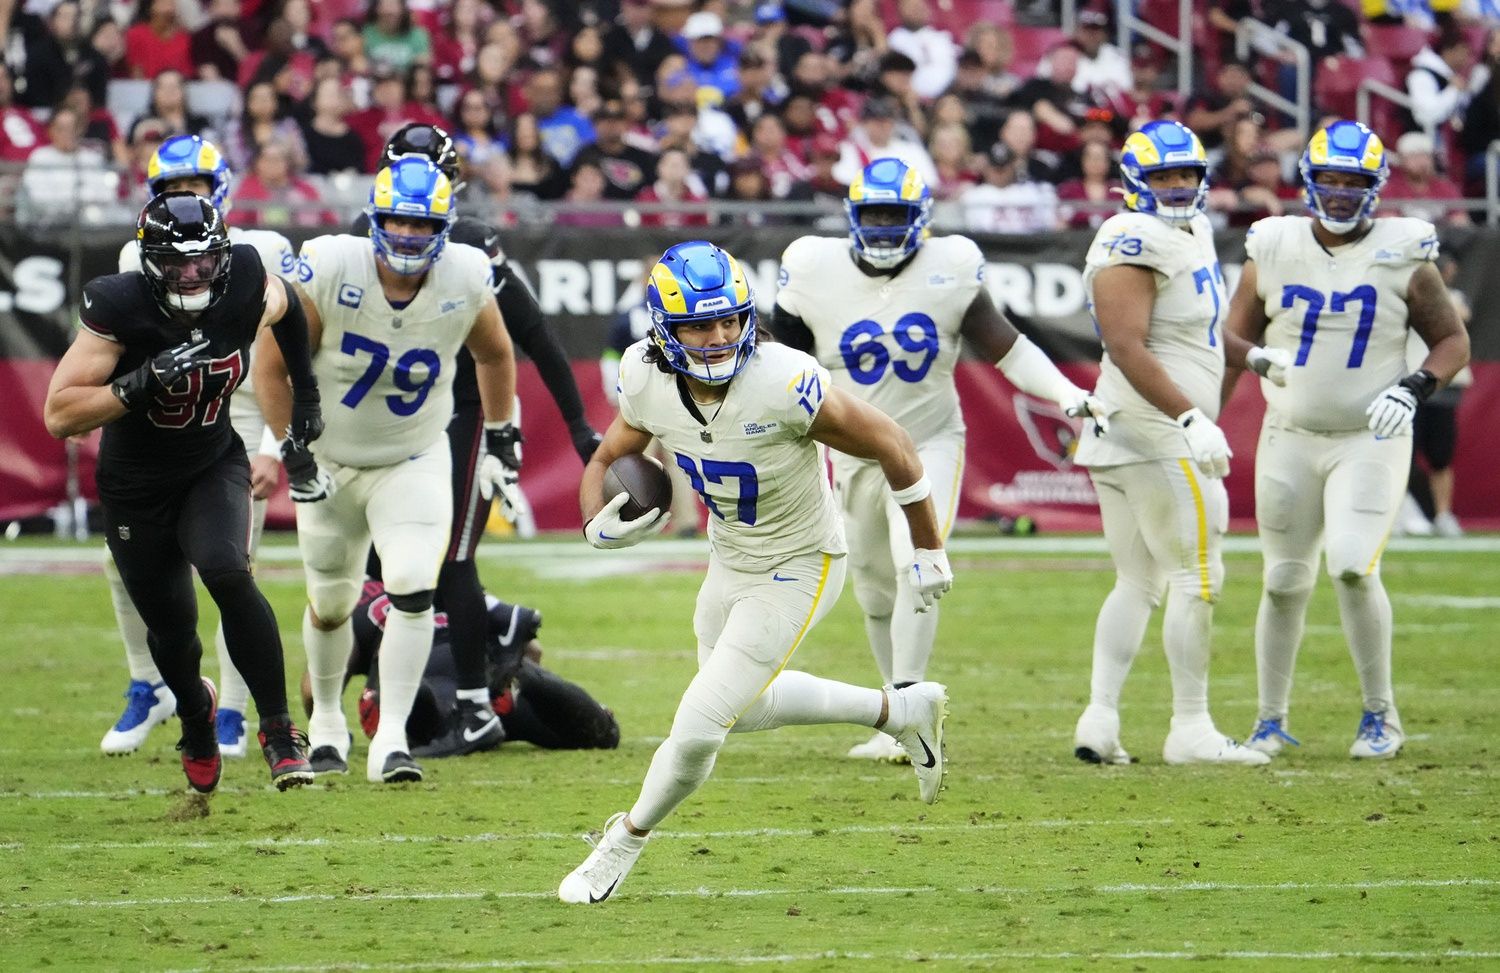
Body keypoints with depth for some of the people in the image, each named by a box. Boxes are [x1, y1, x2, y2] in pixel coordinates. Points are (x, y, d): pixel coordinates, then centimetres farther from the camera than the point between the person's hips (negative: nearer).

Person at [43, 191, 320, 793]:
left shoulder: (247, 295, -19)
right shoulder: (119, 310, -28)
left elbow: (285, 303, 8)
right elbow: (60, 416, -29)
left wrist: (305, 395, 12)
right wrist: (142, 384, -40)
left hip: (214, 467, 1)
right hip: (135, 488, -1)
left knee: (228, 576, -27)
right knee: (171, 629, 10)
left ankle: (278, 730, -16)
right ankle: (196, 715, 46)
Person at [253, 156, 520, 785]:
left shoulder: (465, 279, -17)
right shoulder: (329, 270, -24)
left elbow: (494, 355, 6)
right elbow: (272, 366, -13)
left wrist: (500, 440, 6)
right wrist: (294, 454, -15)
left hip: (415, 462, 0)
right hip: (331, 462, 0)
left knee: (413, 590, -20)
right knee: (330, 603, 14)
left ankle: (391, 739, -15)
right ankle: (326, 720, 40)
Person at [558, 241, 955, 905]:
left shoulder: (784, 384, -34)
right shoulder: (649, 383, -17)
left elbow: (891, 447, -21)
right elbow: (606, 461, 1)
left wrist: (930, 553, -9)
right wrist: (601, 525, -23)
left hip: (797, 570, -7)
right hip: (729, 561, 7)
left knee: (698, 724, -10)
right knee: (744, 706, 27)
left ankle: (625, 845, 17)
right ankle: (904, 711, 43)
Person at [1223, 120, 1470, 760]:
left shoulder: (1402, 256, -4)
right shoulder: (1273, 250, 1)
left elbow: (1452, 340, 2)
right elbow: (1235, 345, 11)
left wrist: (1414, 389, -15)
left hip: (1370, 440, -3)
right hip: (1290, 440, 3)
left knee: (1353, 566, -19)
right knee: (1285, 582, 7)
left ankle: (1380, 715, -3)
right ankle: (1272, 719, 23)